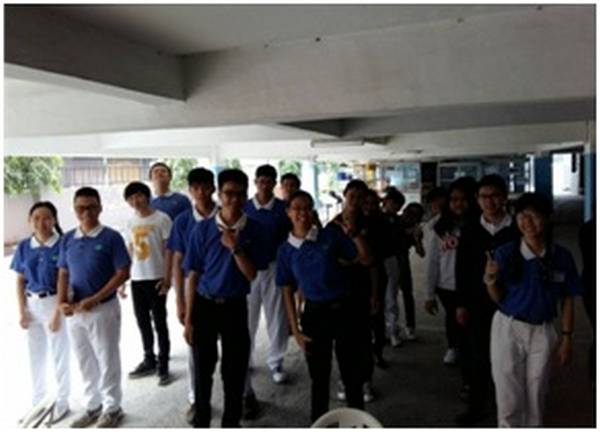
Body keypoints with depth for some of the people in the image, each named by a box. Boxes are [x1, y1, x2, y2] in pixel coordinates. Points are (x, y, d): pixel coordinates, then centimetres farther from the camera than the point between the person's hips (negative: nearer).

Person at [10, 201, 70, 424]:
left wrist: (58, 312, -14)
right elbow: (20, 281, 6)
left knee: (59, 355, 7)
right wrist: (22, 311, 1)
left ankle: (61, 402, 25)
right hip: (32, 304, 4)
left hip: (54, 303, -4)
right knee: (36, 355, 17)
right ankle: (38, 401, 35)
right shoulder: (24, 247, 0)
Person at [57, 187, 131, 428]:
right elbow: (63, 274, 10)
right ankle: (92, 406, 35)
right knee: (85, 362, 17)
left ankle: (112, 408, 26)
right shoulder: (67, 239, 4)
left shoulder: (111, 237, -11)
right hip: (74, 312, 5)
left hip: (104, 309, -5)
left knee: (107, 361, 8)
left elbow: (123, 273, -13)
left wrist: (94, 299, -18)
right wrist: (62, 301, -8)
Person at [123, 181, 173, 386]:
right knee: (142, 322, 13)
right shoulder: (130, 223, 11)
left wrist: (167, 278, -15)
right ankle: (149, 361, 26)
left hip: (156, 278, -6)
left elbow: (169, 251, -9)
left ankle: (163, 365, 9)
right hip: (136, 279, 6)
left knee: (159, 322, 0)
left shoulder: (161, 219, -7)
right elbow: (129, 253, 14)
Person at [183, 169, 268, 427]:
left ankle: (231, 422, 31)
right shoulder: (202, 229, -6)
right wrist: (188, 318, -3)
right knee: (203, 369, 12)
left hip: (235, 307, 0)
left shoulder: (254, 230, -6)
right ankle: (201, 421, 33)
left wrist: (235, 248, -22)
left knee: (234, 370, 10)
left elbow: (251, 274, -7)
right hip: (204, 305, 0)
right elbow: (192, 276, -3)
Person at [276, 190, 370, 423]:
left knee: (352, 373, 10)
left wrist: (352, 232, -14)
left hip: (342, 309, 0)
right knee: (319, 377, 14)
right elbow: (288, 292, 4)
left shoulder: (331, 235, -4)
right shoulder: (285, 251, -1)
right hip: (314, 314, 1)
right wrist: (295, 330, 1)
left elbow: (365, 260, -2)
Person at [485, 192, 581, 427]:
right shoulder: (505, 253, -11)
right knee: (509, 398, 5)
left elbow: (567, 300, 3)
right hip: (508, 328, -2)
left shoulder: (562, 256, -6)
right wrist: (490, 283, -26)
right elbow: (499, 299, -5)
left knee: (536, 397, 16)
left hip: (542, 331, 2)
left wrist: (566, 337, 2)